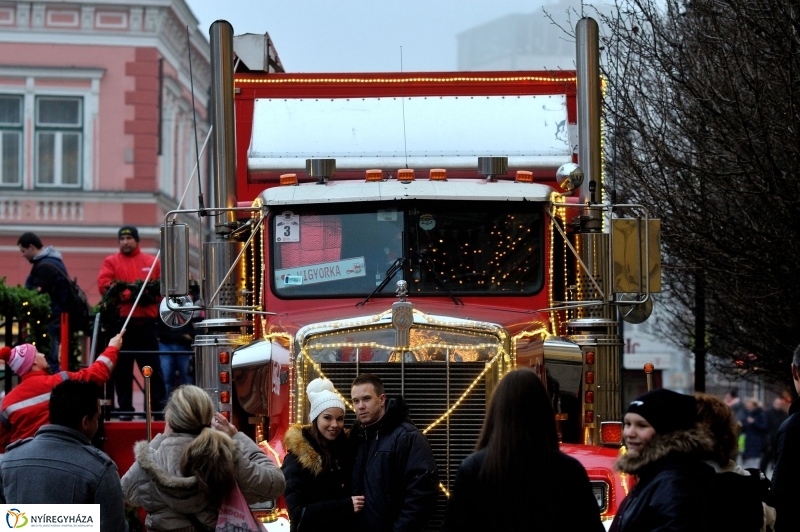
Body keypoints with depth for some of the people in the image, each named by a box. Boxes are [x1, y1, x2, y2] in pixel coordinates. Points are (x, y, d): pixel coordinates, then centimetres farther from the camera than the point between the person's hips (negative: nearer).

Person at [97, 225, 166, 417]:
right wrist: (129, 295, -16)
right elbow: (103, 284, -8)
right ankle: (125, 408, 8)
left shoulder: (152, 262, 12)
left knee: (152, 365, 1)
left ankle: (159, 405, 4)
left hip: (145, 322, 1)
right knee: (122, 367, 2)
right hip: (120, 322, 0)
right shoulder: (111, 261, 8)